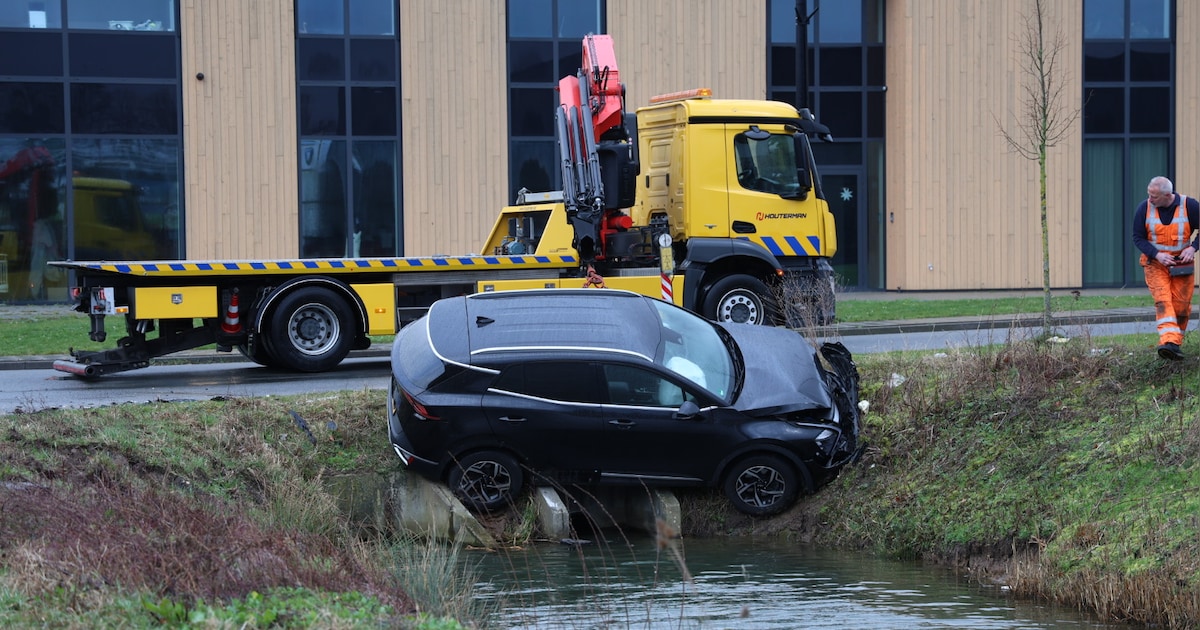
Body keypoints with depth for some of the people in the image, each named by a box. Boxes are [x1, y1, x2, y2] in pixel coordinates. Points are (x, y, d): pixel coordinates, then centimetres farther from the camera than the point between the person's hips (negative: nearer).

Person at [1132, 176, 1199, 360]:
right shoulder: (1144, 208, -8)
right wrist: (1157, 255, -16)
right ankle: (1169, 342, -30)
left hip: (1182, 263, 1)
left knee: (1181, 305, 2)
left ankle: (1176, 343, 17)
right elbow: (1138, 238, -3)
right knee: (1162, 301, -17)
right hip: (1155, 263, -1)